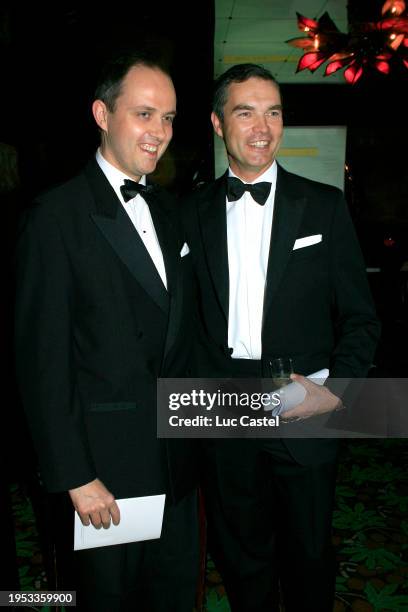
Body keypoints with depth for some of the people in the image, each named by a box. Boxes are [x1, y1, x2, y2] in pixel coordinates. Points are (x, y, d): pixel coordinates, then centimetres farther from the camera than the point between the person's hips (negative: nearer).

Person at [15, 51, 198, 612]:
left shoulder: (168, 211, 7)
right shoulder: (57, 215, -15)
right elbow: (42, 359, -16)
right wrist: (75, 477, -15)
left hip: (176, 456, 6)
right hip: (105, 460, -6)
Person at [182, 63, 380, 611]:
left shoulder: (324, 205, -1)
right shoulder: (194, 211, 4)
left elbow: (359, 315, 0)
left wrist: (338, 387, -12)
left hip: (304, 410, -1)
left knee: (309, 556, 16)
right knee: (240, 554, 20)